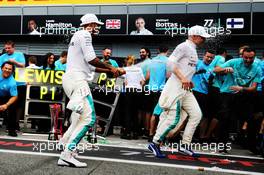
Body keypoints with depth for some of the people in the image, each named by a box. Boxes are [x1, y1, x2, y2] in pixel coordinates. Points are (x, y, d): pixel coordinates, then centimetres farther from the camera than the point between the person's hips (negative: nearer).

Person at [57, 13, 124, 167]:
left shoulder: (78, 36, 27)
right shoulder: (84, 34, -3)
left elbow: (91, 66, 25)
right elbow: (91, 60, -14)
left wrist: (113, 71, 23)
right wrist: (111, 68, -1)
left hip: (71, 78, 11)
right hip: (77, 79, -11)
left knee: (79, 119, 12)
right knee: (89, 118, -13)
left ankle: (66, 156, 10)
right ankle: (67, 154, -16)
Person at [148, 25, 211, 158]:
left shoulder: (193, 50, 22)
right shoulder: (184, 46, -7)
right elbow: (171, 62, -18)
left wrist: (189, 82, 12)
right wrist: (182, 78, -26)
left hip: (185, 89, 10)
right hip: (176, 87, -10)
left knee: (196, 114, 3)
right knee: (173, 118, -11)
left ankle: (185, 145, 9)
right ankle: (155, 144, 2)